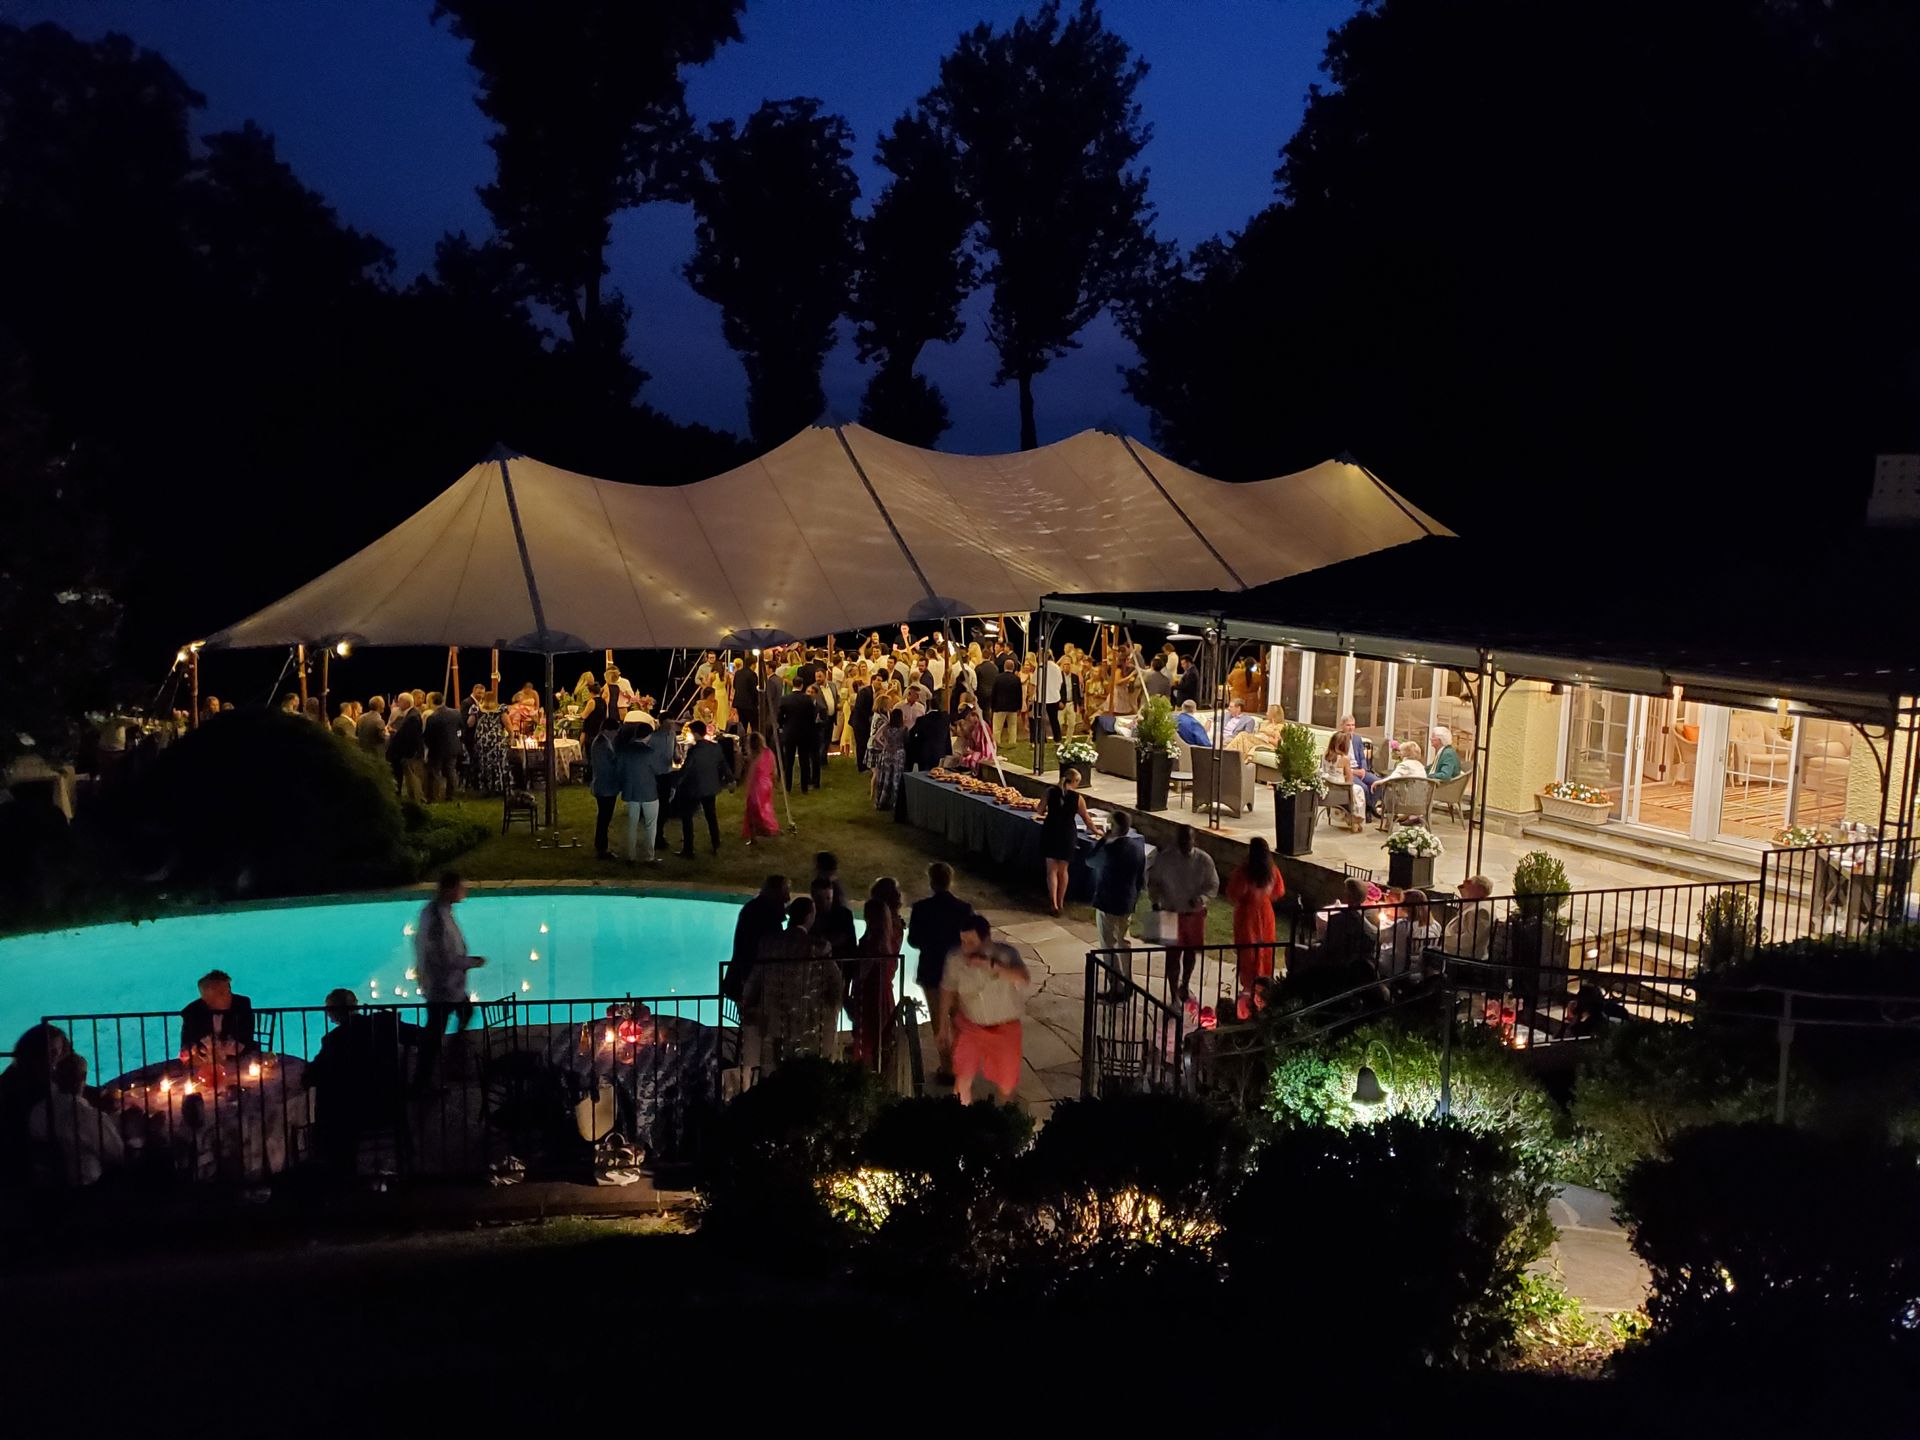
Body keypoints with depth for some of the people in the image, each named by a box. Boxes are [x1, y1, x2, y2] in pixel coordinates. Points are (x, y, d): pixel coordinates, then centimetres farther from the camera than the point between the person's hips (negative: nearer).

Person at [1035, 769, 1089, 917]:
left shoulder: (1050, 791, -5)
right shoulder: (1078, 798, -6)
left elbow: (1040, 811, -2)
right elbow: (1086, 819, 4)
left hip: (1050, 832, 0)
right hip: (1067, 834, 0)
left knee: (1052, 869, 6)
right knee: (1063, 870, 15)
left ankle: (1053, 903, -5)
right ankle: (1060, 903, 26)